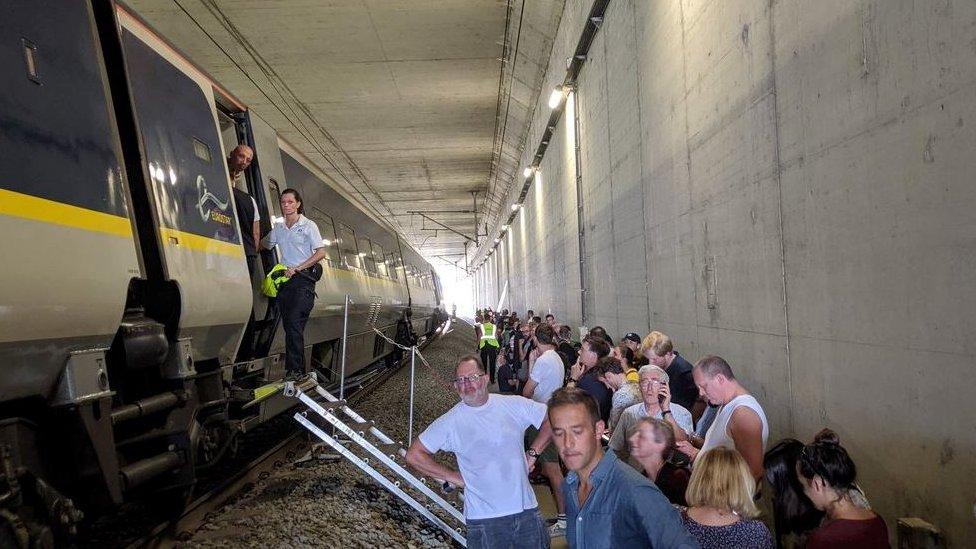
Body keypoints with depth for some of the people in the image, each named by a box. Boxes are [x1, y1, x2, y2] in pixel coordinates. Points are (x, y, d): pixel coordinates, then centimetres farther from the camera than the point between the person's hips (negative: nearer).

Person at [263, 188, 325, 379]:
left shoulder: (308, 225, 0)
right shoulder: (278, 227, 15)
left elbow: (321, 252, -7)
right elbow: (265, 245, 27)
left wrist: (297, 268, -13)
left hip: (303, 279, -6)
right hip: (285, 279, 6)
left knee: (294, 324, -16)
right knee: (289, 326, 5)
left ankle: (296, 371, -15)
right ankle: (291, 370, 9)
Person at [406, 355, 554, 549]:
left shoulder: (514, 404, -1)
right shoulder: (450, 422, -6)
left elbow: (552, 419, 9)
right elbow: (413, 455, -4)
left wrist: (532, 453, 1)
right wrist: (453, 476, -6)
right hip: (485, 518, -2)